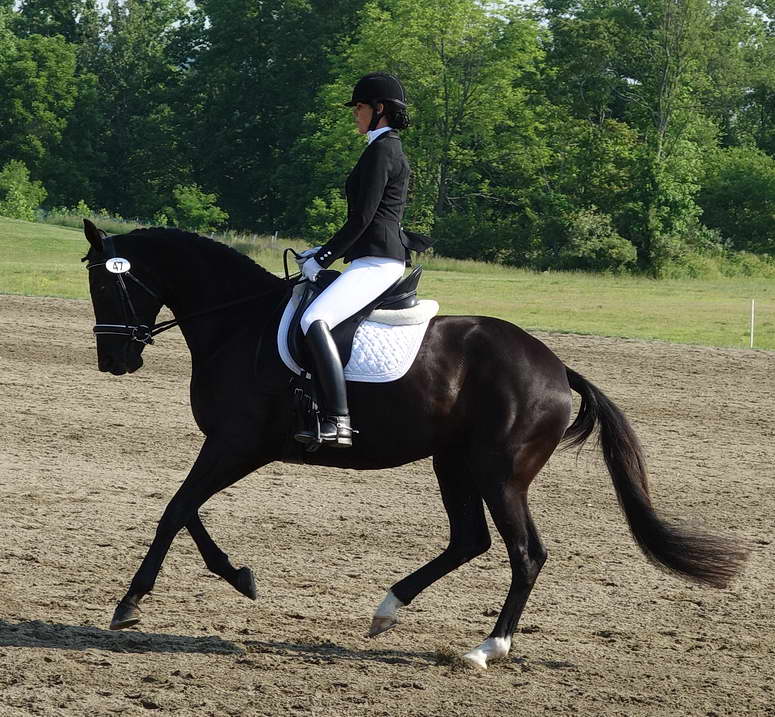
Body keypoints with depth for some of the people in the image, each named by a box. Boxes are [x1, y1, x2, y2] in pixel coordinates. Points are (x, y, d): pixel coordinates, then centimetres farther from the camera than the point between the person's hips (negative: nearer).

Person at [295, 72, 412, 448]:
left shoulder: (381, 150, -10)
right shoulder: (390, 149, 21)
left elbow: (362, 218, -17)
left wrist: (323, 258, -11)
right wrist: (326, 250, 20)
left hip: (376, 261, -11)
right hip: (381, 260, 11)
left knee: (314, 320, -30)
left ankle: (337, 421, -38)